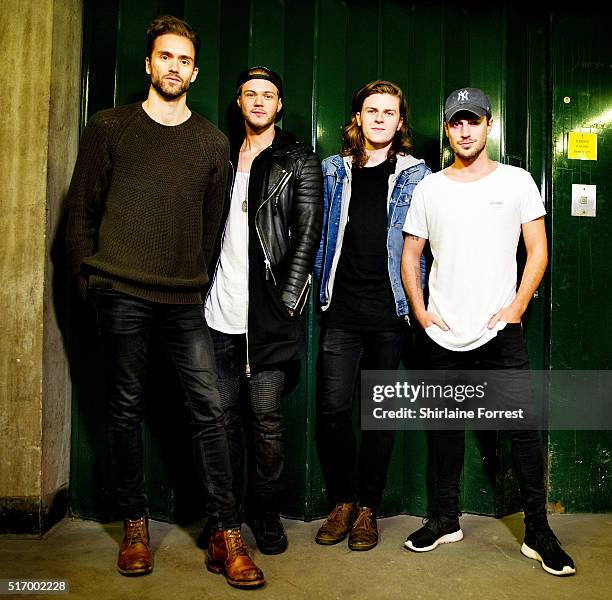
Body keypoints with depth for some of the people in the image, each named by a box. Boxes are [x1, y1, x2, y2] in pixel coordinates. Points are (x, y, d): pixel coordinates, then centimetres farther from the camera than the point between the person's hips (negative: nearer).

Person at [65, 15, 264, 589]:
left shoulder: (212, 142, 12)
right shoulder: (109, 127, 7)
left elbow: (213, 220, 14)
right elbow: (82, 207, 8)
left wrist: (200, 279, 9)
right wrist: (86, 274, 2)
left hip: (186, 299, 1)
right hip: (120, 294, -1)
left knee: (208, 409, -4)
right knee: (126, 409, 6)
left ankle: (226, 536, 4)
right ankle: (134, 526, 21)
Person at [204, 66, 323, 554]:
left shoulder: (300, 161, 5)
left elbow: (307, 233, -4)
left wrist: (289, 299, -12)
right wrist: (201, 289, 9)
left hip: (267, 313, -4)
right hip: (220, 311, 4)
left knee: (265, 416, 0)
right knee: (225, 413, 9)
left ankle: (266, 512, 18)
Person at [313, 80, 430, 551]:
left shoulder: (416, 175, 8)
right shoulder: (334, 171, 13)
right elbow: (320, 234, 15)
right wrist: (324, 285, 6)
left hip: (391, 312, -1)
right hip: (342, 311, 1)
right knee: (333, 408, -3)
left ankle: (367, 508, 21)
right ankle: (343, 501, 18)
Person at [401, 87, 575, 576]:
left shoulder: (517, 181, 3)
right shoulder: (429, 188, 7)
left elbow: (538, 250, 3)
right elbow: (411, 255, 10)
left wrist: (517, 306, -8)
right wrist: (420, 310, 0)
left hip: (500, 332, -2)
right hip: (444, 335, 2)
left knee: (524, 425, -2)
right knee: (446, 424, 11)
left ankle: (538, 533, 14)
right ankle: (446, 520, 26)